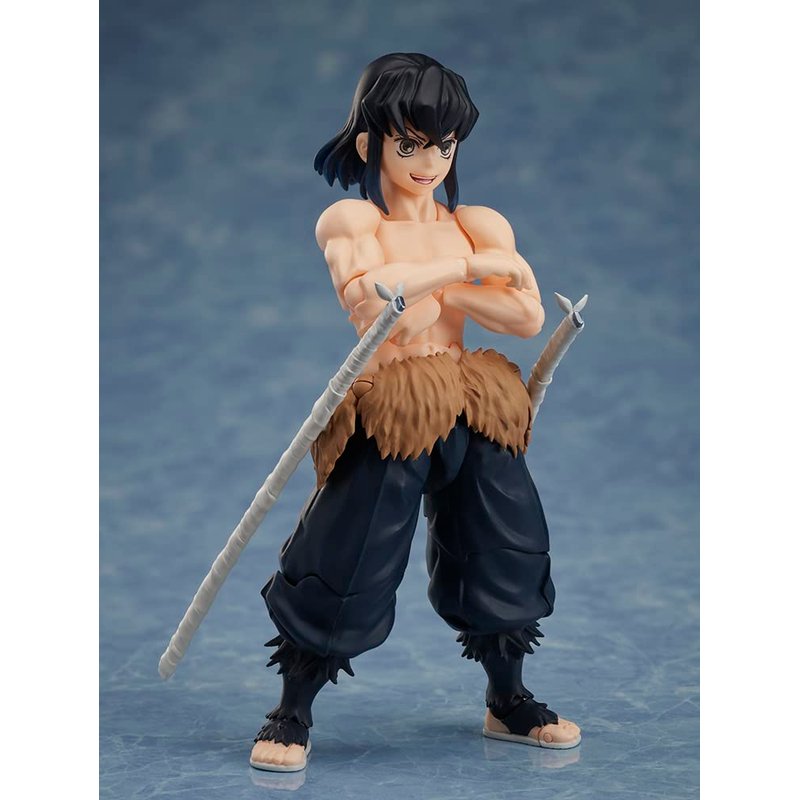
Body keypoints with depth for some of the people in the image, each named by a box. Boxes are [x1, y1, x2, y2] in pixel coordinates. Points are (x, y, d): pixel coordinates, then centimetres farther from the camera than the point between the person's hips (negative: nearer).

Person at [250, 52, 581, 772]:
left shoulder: (480, 225, 8)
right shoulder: (351, 220, -4)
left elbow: (528, 316, -5)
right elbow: (365, 291, -26)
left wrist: (434, 289, -13)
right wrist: (467, 266, -18)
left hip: (473, 416, 5)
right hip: (388, 417, -5)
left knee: (505, 557, 12)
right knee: (346, 571, -3)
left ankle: (509, 705, 33)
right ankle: (291, 717, 14)